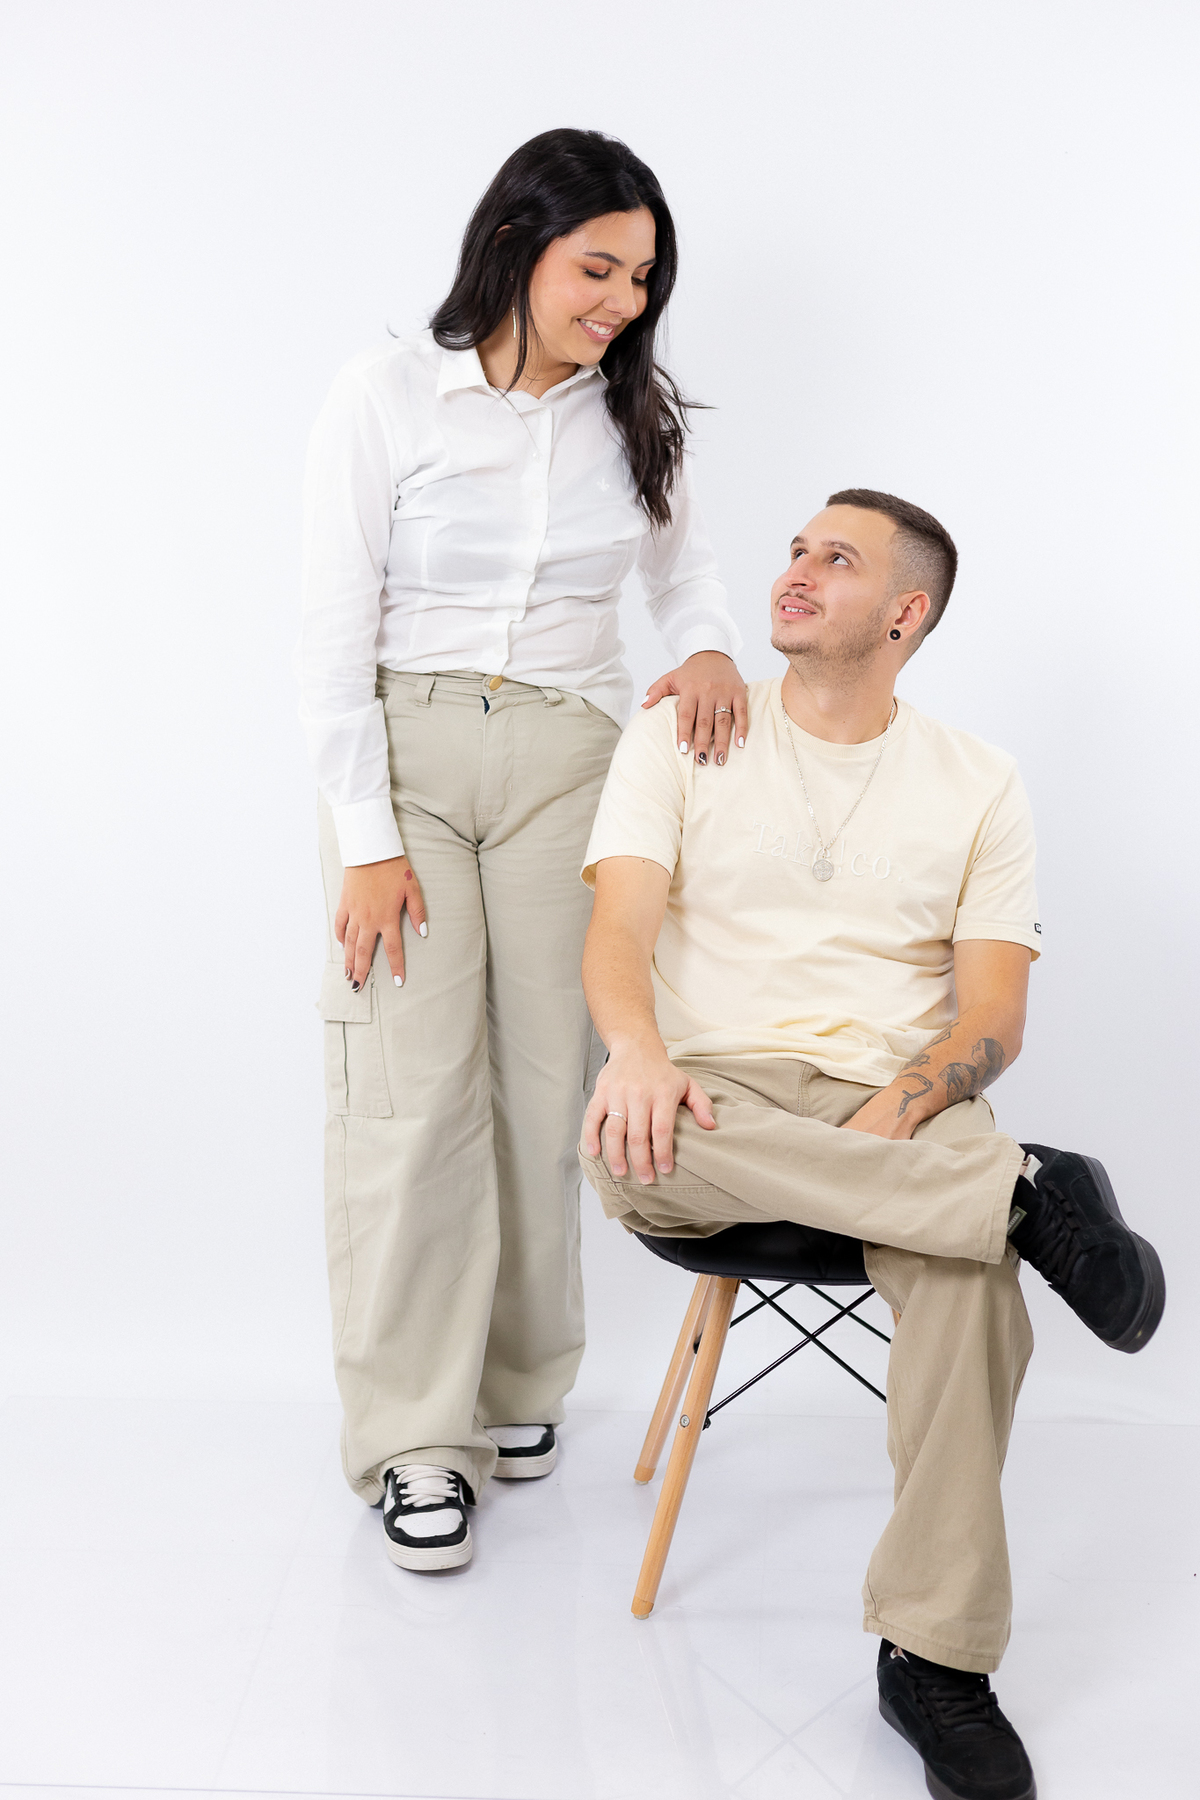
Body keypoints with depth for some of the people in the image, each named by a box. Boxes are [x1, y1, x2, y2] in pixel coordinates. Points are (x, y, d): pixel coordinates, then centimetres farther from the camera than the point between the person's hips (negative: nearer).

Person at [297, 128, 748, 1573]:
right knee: (414, 1087, -8)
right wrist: (367, 842, -11)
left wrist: (711, 648, -5)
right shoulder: (386, 396, -3)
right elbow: (335, 637, -5)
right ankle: (417, 1432, 5)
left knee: (545, 1079, 2)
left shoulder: (633, 411, 7)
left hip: (568, 759, 3)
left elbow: (685, 571, 19)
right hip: (405, 756, -2)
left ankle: (520, 1379, 21)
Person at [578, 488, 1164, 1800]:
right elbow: (619, 928, -4)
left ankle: (935, 1658, -19)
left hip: (901, 1108, 0)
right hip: (714, 1092, 1)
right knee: (624, 1143, -37)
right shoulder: (680, 739, 11)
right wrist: (637, 1050, -27)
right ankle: (1025, 1194, -30)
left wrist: (902, 1110, -19)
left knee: (974, 1267, -34)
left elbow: (992, 1016, 3)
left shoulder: (977, 784, 11)